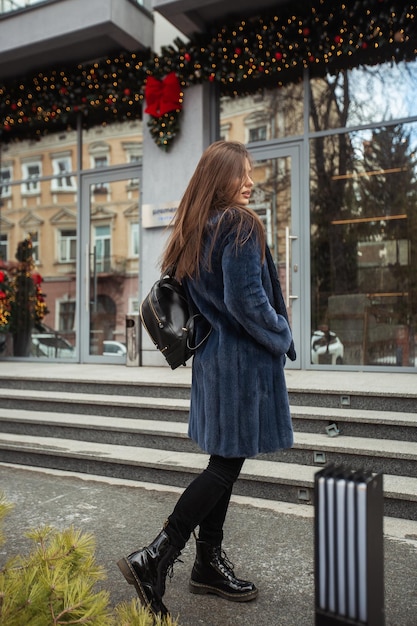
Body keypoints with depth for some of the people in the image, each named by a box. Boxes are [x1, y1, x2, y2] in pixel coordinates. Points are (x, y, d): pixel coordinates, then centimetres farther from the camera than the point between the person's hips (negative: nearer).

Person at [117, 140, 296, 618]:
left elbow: (187, 293, 16)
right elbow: (246, 300, -20)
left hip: (211, 356, 9)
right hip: (244, 359, -9)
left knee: (224, 461, 15)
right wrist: (282, 338, -6)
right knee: (227, 464, -1)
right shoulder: (241, 225, -13)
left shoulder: (194, 230, 12)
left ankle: (209, 563, 25)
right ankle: (155, 558, -1)